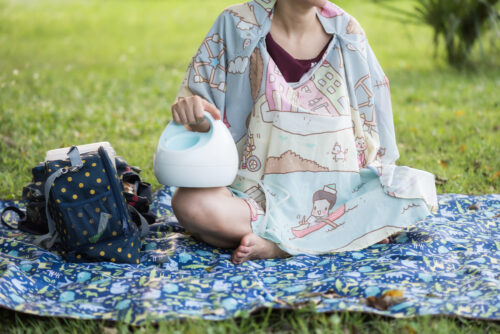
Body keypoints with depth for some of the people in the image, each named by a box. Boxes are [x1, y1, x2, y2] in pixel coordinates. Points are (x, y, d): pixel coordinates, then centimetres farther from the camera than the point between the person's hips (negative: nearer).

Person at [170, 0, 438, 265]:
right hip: (261, 201, -2)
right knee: (188, 203, -30)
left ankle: (277, 245, -23)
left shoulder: (345, 31, 1)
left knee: (420, 189, -19)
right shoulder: (237, 25, -5)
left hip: (339, 199, 2)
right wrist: (190, 105, -28)